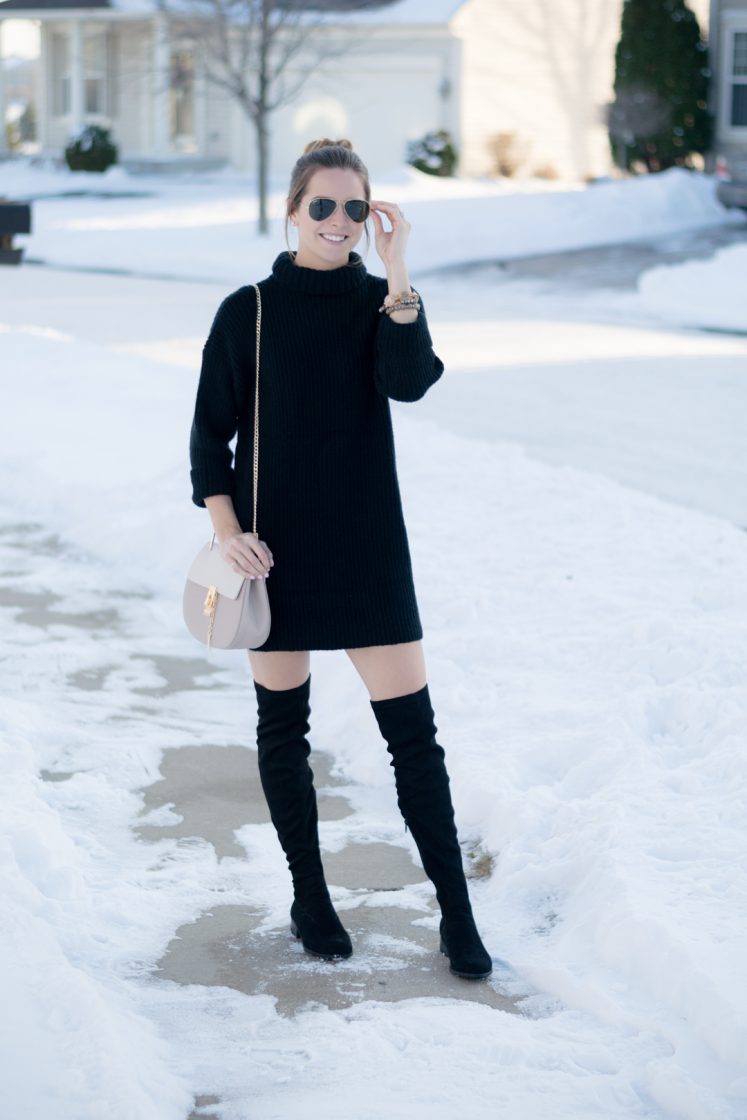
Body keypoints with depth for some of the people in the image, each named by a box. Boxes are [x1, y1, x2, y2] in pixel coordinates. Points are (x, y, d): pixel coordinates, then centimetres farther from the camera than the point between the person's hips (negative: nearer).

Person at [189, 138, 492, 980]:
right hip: (274, 547, 0)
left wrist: (397, 271, -23)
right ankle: (310, 900, 25)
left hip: (367, 545, 1)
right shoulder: (248, 312, -1)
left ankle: (456, 914, 5)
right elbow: (210, 432, 1)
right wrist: (227, 528, -11)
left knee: (413, 731, -2)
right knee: (282, 726, 9)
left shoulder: (382, 301, 3)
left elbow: (410, 381, -17)